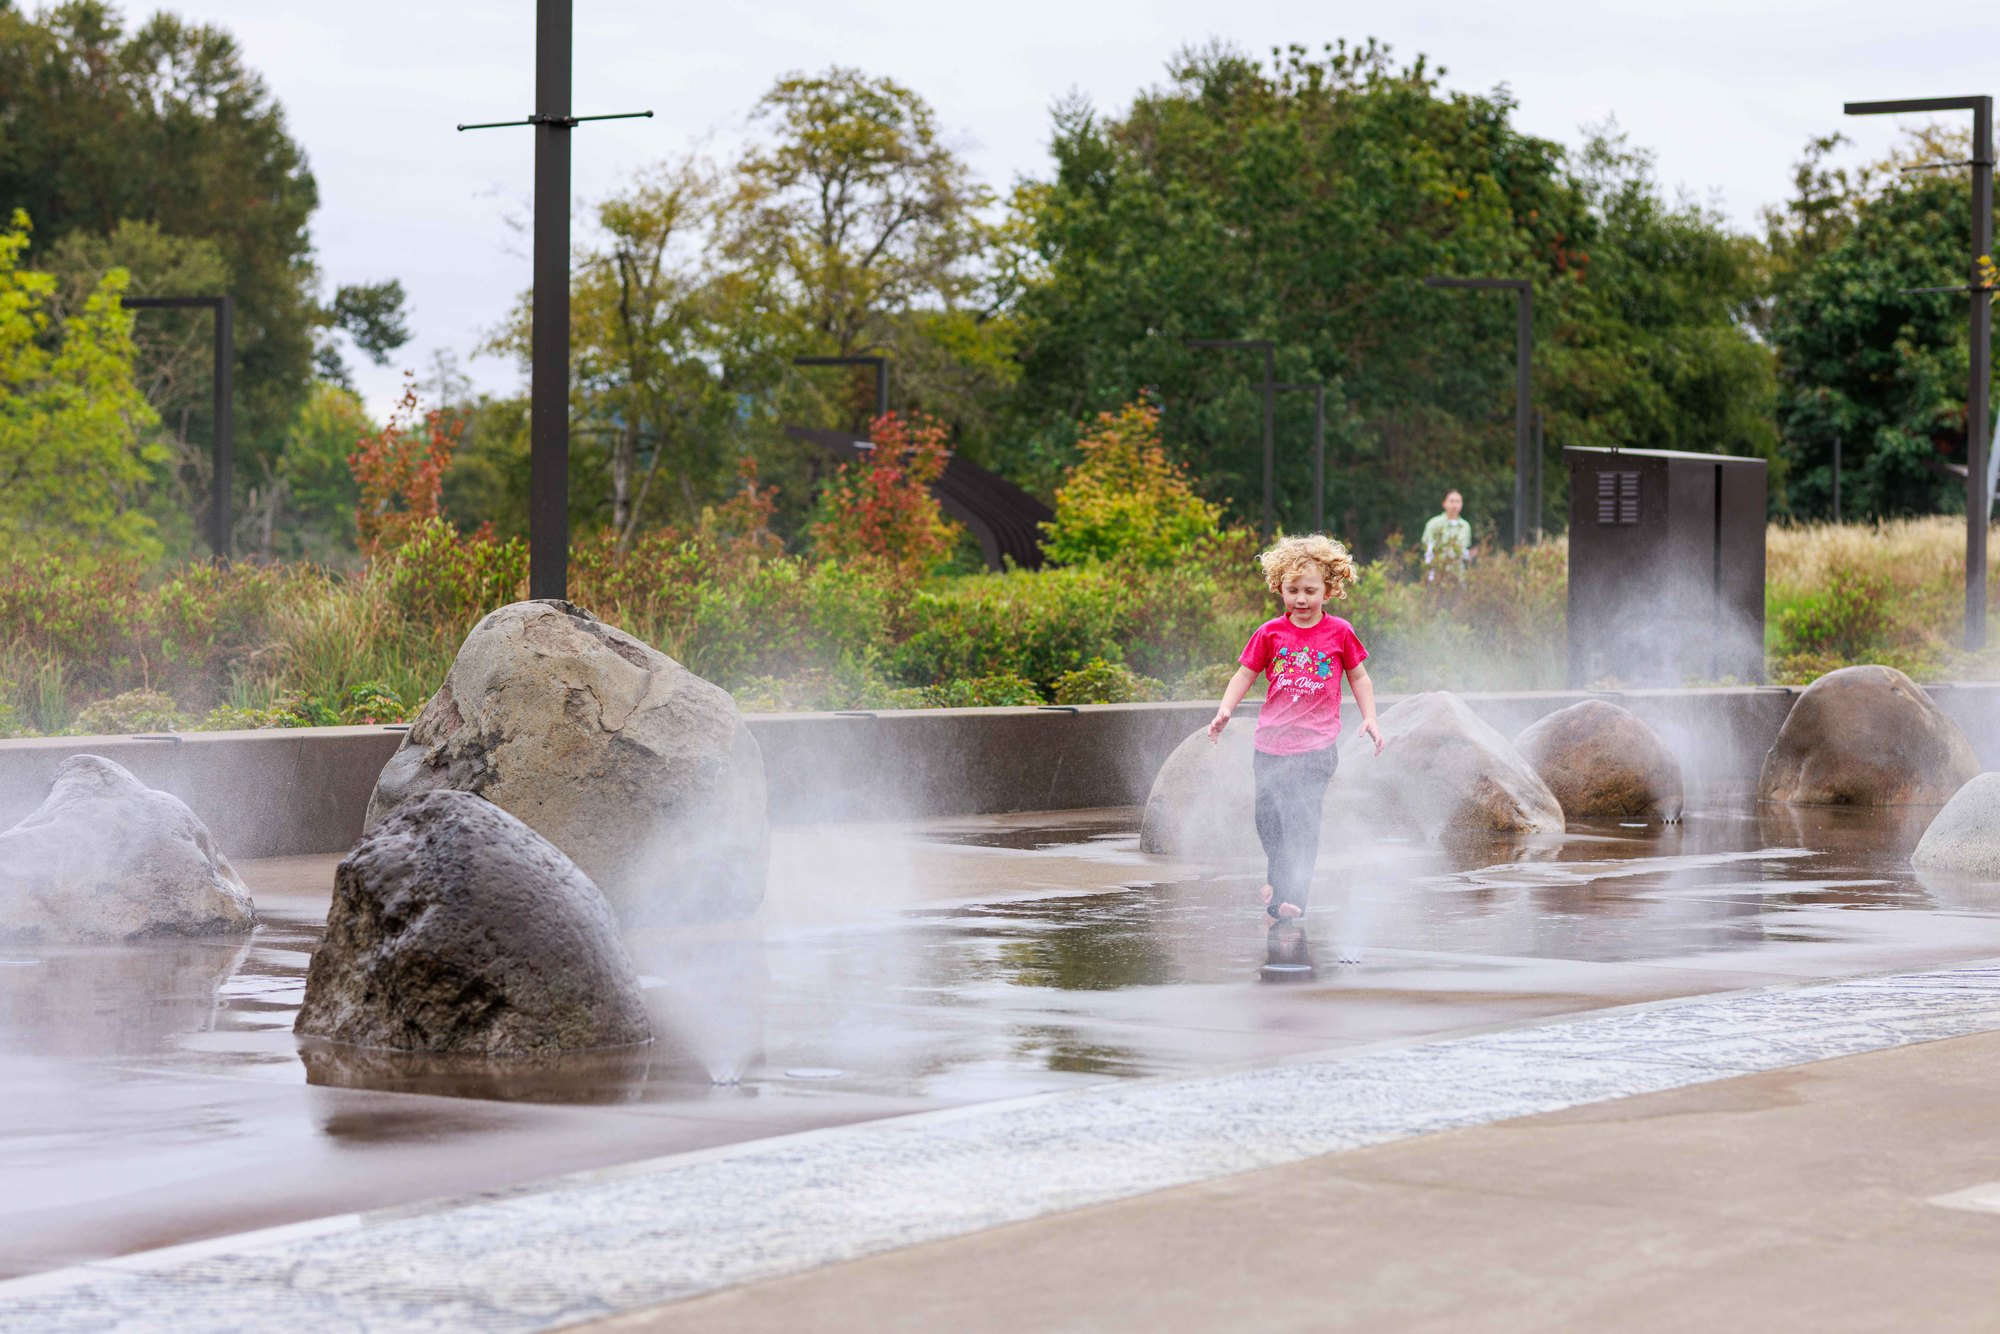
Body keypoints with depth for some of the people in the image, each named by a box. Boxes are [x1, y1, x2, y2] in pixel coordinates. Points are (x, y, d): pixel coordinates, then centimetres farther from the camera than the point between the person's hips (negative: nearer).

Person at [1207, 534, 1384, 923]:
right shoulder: (1270, 633, 3)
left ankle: (1290, 898, -10)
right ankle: (1279, 879, 35)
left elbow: (1358, 677, 12)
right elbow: (1244, 675, 7)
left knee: (1302, 821, -12)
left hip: (1316, 746, -2)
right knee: (1268, 819, 8)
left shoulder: (1339, 632, 1)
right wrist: (1225, 710, -8)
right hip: (1271, 744, 2)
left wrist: (1369, 717, 1)